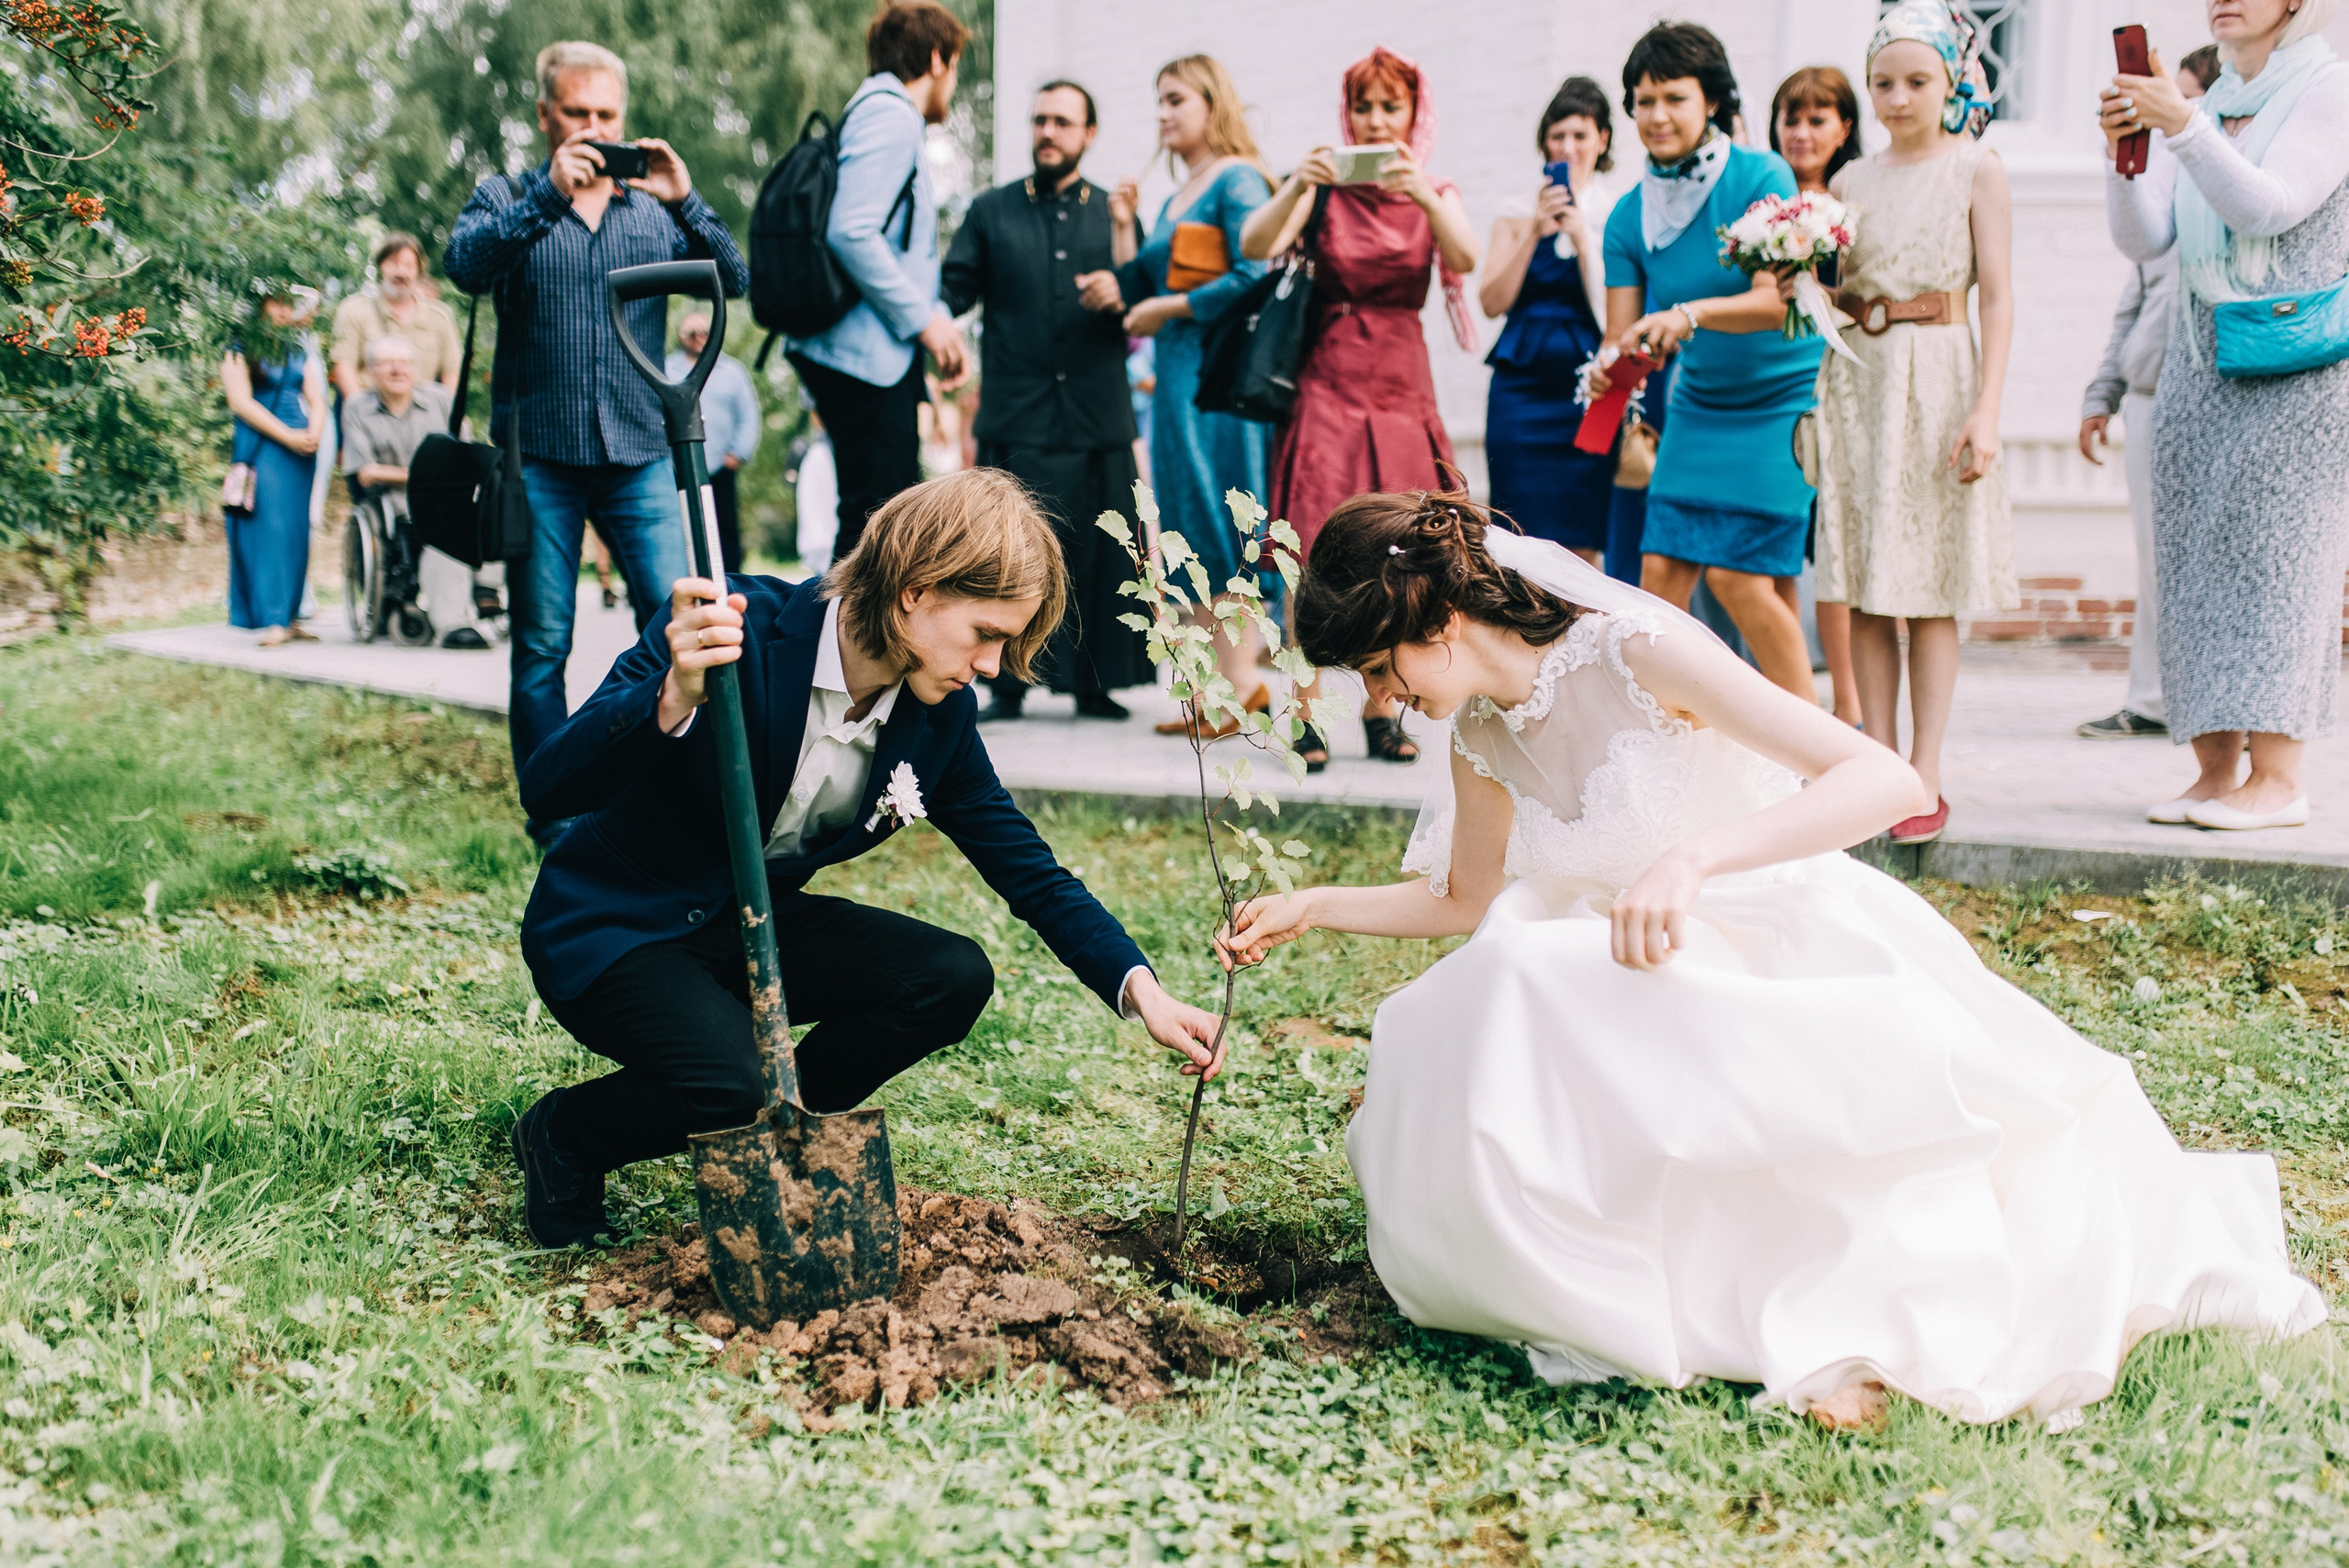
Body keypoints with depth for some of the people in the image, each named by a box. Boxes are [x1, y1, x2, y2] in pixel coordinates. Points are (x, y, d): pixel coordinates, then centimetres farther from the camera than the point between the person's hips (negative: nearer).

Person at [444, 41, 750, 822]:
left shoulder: (653, 207, 14)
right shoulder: (507, 199, 8)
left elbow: (732, 279, 0)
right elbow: (466, 265, -14)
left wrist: (686, 201, -14)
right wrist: (549, 195, -24)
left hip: (639, 451, 2)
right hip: (540, 453, -1)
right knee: (542, 646, 0)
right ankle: (555, 821, 9)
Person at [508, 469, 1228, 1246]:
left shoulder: (939, 715, -7)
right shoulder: (740, 629, -27)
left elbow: (1026, 866, 0)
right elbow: (546, 787, -31)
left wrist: (1140, 987, -14)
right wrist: (675, 698, -49)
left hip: (750, 924, 6)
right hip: (611, 933, -6)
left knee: (952, 977, -15)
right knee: (731, 1079, -33)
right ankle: (563, 1135, -1)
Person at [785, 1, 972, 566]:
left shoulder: (877, 113, 22)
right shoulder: (890, 117, -10)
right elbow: (851, 233, -21)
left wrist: (934, 320, 15)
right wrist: (924, 318, -15)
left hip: (874, 355, 11)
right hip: (867, 356, -11)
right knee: (876, 519, -11)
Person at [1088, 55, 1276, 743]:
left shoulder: (1236, 181, -5)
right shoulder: (1174, 200, 20)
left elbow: (1254, 276, -18)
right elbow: (1139, 290, 19)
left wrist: (1164, 310, -10)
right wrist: (1123, 226, 6)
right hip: (1177, 377, 9)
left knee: (1221, 525, -8)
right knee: (1190, 532, 6)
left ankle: (1239, 680, -5)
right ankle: (1223, 680, 9)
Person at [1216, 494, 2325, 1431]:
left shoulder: (1634, 650, -20)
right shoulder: (1483, 732, 2)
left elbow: (1890, 780, -28)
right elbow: (1465, 901, 23)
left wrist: (1689, 858, -39)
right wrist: (1311, 909, 13)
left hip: (1809, 958, -8)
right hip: (1666, 981, 8)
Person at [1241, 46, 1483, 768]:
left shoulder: (1436, 194, 7)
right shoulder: (1322, 188, 3)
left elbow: (1465, 259, -15)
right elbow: (1256, 246, -15)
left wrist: (1423, 196, -32)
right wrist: (1297, 189, -33)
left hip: (1402, 388, 2)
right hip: (1326, 381, -2)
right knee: (1314, 548, -10)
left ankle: (1381, 711, 10)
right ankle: (1307, 712, -7)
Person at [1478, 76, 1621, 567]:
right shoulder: (1519, 211, 11)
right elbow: (1492, 301, 1)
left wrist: (1581, 234, -10)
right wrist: (1535, 232, -8)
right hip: (1523, 386, 1)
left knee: (1582, 547, -3)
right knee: (1528, 543, -2)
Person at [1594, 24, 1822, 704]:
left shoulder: (1762, 178, -15)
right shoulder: (1630, 216, -1)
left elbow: (1775, 301, -24)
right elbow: (1622, 336, -3)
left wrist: (1690, 314, -41)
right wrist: (1608, 368, -27)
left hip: (1784, 399, -5)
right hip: (1700, 404, 5)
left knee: (1738, 574, -12)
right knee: (1661, 566, -4)